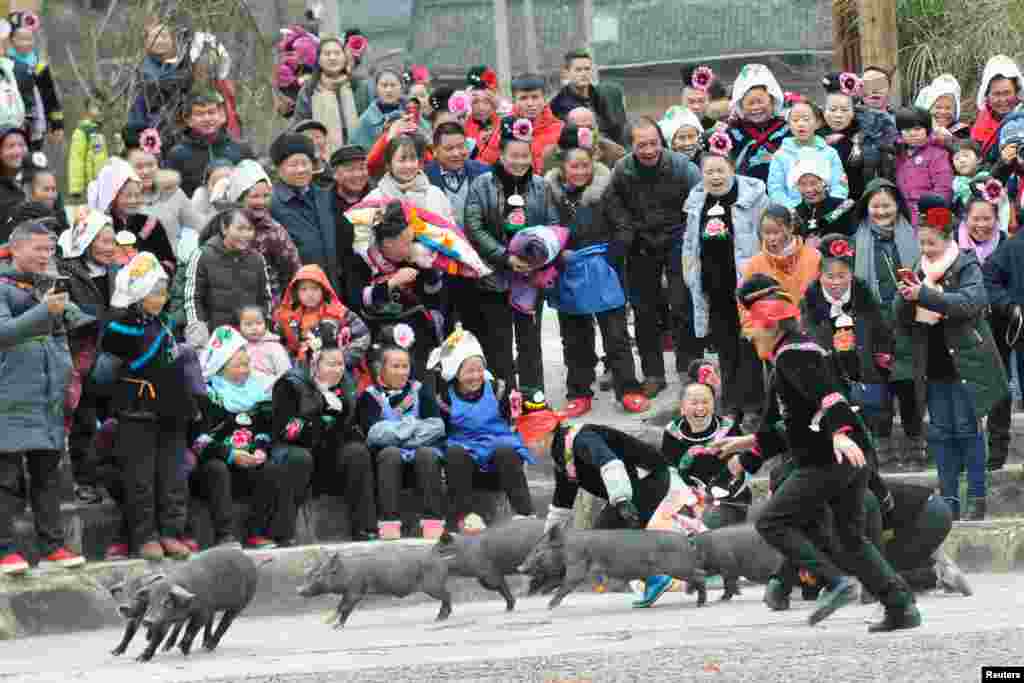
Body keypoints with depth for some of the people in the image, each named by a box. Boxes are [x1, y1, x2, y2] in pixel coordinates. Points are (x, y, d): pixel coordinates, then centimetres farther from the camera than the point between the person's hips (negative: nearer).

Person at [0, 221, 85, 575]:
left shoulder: (47, 287, 16)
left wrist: (64, 366, 12)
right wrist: (43, 311, -31)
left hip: (48, 397, 7)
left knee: (47, 473, 10)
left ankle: (53, 546, 14)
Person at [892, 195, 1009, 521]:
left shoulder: (966, 267, -4)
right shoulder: (919, 272, 12)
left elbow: (971, 301, -24)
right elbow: (902, 326, 11)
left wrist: (925, 295, -28)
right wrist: (905, 299, -10)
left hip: (965, 363, -6)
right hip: (933, 368, 6)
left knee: (967, 429, -5)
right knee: (940, 432, 5)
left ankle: (976, 499, 0)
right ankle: (949, 500, 8)